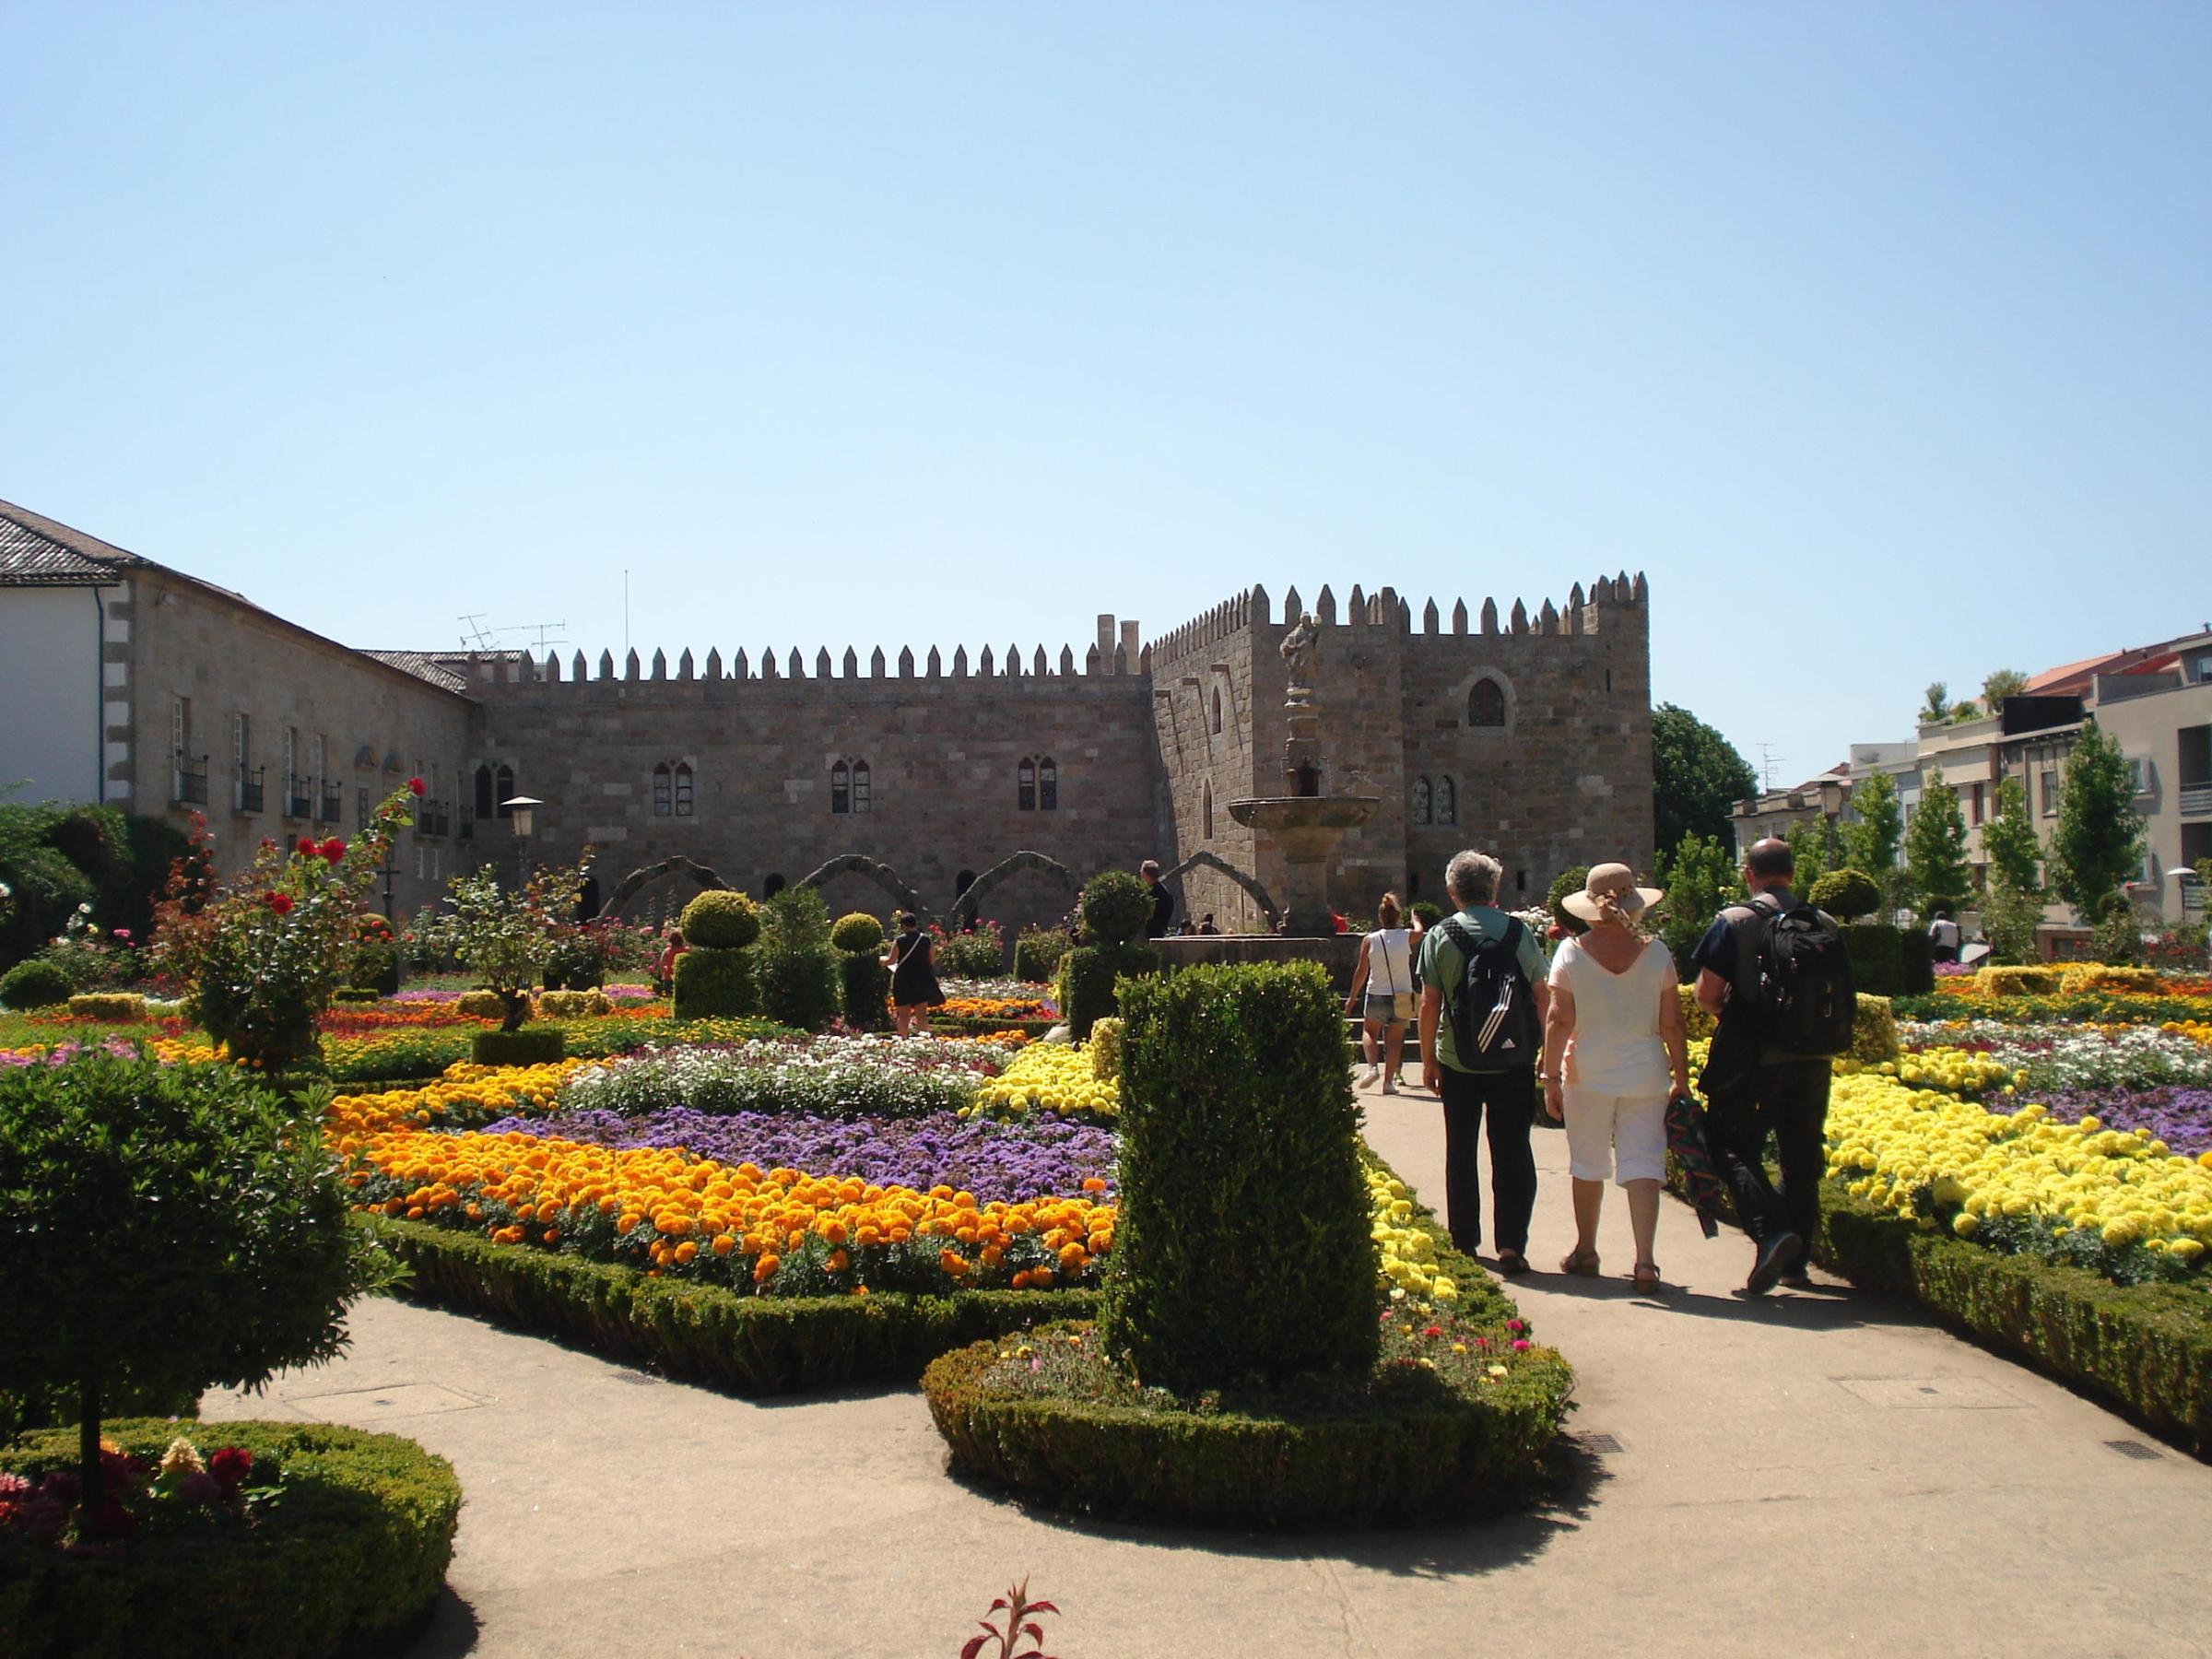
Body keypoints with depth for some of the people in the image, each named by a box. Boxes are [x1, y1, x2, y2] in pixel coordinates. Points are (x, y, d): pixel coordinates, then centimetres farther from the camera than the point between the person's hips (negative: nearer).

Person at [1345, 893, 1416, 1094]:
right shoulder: (1407, 937, -5)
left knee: (1369, 1032, 22)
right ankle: (1389, 1081, 7)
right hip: (1401, 997, 0)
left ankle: (1372, 1067, 2)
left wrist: (1352, 998, 7)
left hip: (1376, 996, 0)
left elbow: (1361, 971, -3)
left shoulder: (1370, 940, -7)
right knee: (1394, 1040, 10)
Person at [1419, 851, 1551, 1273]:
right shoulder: (1519, 933, -2)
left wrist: (1428, 1059, 3)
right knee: (1512, 1152, 4)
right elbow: (1543, 997, -1)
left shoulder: (1440, 936, -5)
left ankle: (1464, 1240, 20)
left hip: (1458, 1063, 0)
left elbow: (1430, 1003, -6)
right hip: (1514, 1062, 0)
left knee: (1461, 1152, 13)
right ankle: (1511, 1244, -5)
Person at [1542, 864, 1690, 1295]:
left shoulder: (1572, 952, -6)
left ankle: (1585, 1253, 24)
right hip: (1645, 1074, 0)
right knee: (1642, 1163, 1)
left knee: (1588, 1163, 12)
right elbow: (1672, 1024, -2)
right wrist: (1682, 1081, 6)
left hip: (1588, 1076, 0)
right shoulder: (1655, 953, -3)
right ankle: (1645, 1261, -7)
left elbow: (1558, 1021, -9)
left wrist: (1551, 1076, -4)